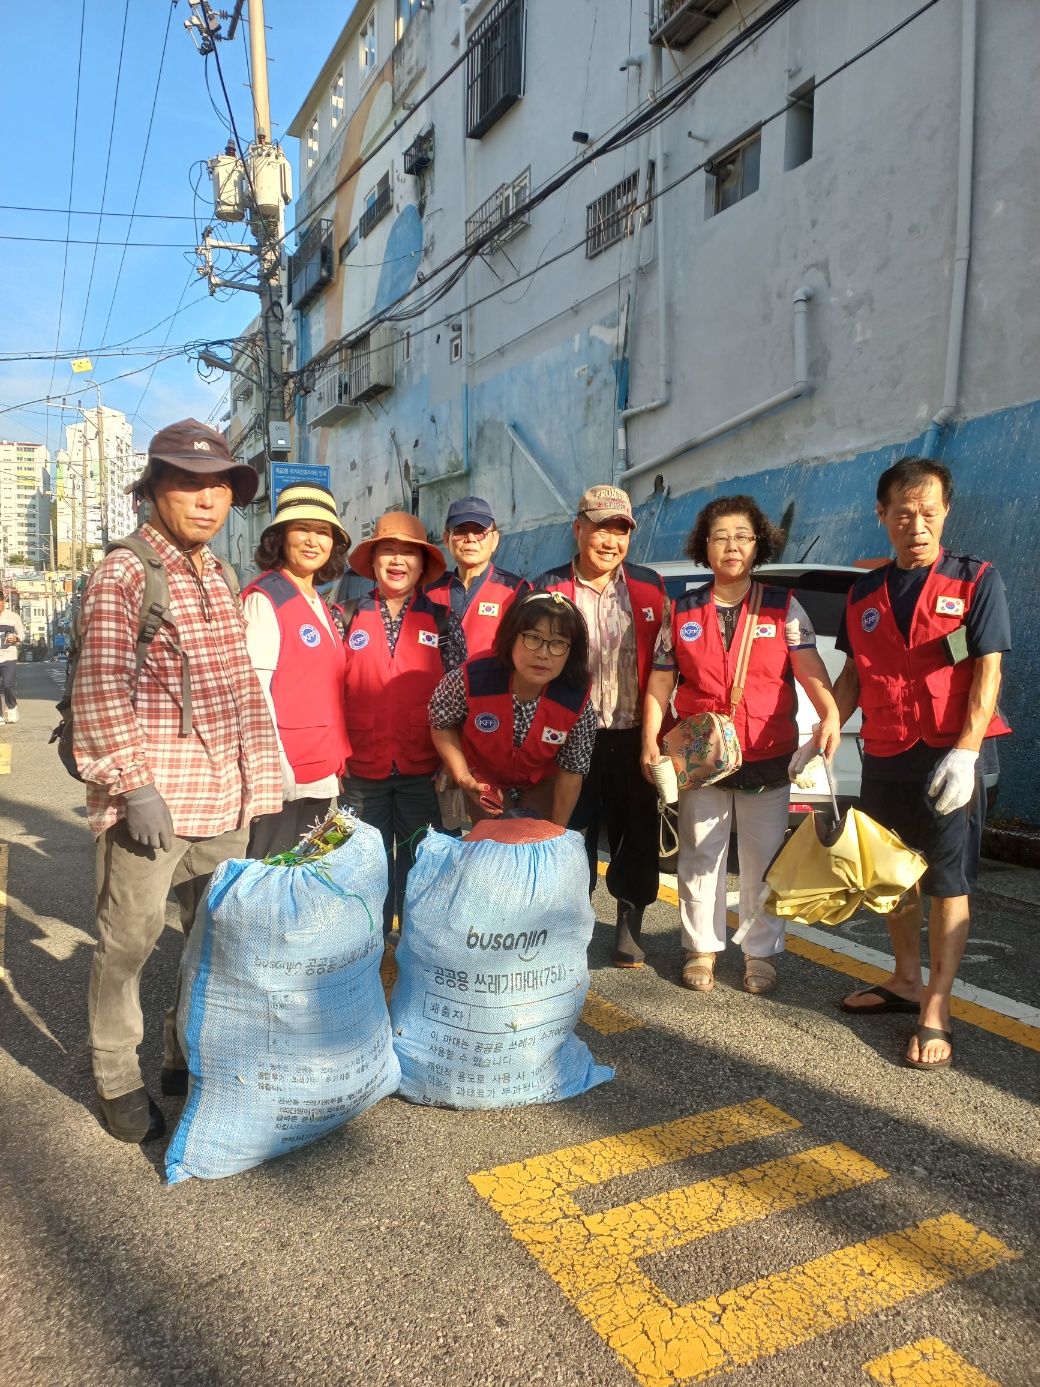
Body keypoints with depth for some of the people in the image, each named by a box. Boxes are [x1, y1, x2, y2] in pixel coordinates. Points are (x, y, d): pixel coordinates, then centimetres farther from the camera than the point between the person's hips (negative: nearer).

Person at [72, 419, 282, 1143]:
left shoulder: (220, 577, 14)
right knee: (130, 941, 6)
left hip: (225, 798, 7)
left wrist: (258, 777, 16)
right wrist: (134, 786, -19)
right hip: (150, 799, -7)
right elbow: (99, 691, -14)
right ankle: (119, 1083, 25)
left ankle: (189, 1061, 35)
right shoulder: (124, 573, -8)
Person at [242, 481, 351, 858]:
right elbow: (256, 689, -16)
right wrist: (278, 770, -20)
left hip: (322, 776, 8)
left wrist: (336, 764, 14)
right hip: (283, 778, -8)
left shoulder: (319, 606, 14)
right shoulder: (264, 598, -10)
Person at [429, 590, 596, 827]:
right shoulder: (471, 680, -33)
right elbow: (442, 724, -11)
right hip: (484, 780, 0)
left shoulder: (577, 700, -30)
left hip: (543, 783, 1)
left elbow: (571, 770, -15)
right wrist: (462, 776, -23)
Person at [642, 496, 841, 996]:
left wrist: (830, 715, -27)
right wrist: (650, 740, -6)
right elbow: (660, 681, 4)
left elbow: (809, 667, -10)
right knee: (700, 858, 9)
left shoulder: (783, 607, 2)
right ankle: (702, 948, 24)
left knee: (763, 862, 7)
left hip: (768, 761, -1)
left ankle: (760, 952, 23)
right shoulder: (682, 612, 5)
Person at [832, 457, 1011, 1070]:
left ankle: (937, 1010, 7)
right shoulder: (866, 593, 10)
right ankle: (907, 980, 31)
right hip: (884, 757, 5)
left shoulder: (977, 580, -4)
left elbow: (988, 672, -11)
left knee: (948, 882, 0)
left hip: (950, 757, -5)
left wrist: (965, 752, -22)